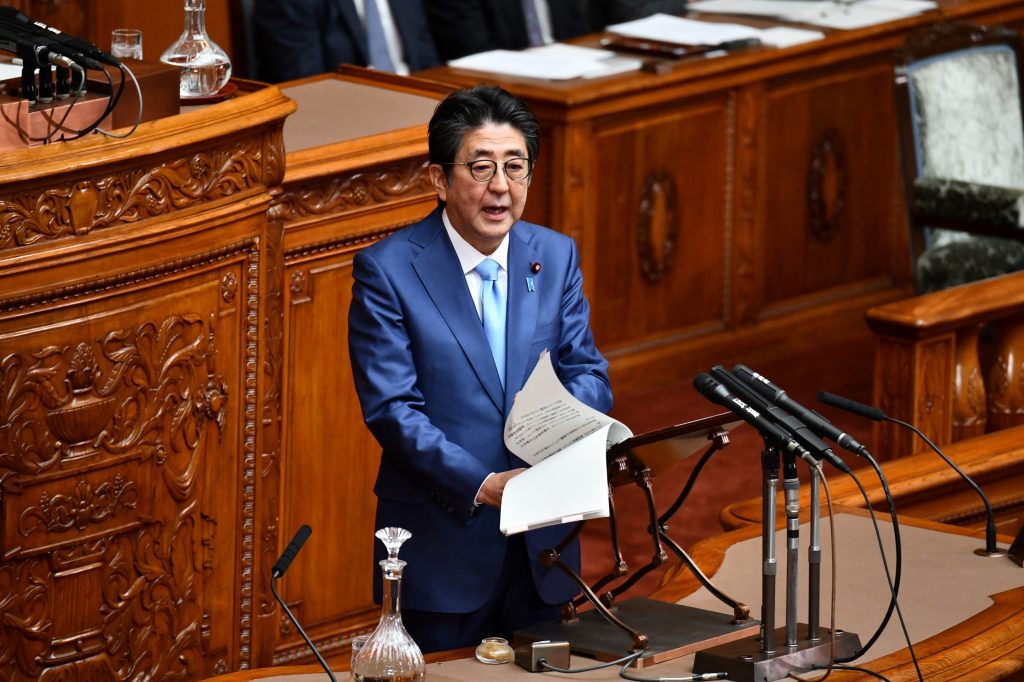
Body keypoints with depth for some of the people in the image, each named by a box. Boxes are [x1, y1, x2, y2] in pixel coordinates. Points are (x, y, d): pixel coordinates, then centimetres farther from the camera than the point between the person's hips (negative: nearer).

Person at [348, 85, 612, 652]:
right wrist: (482, 485, -26)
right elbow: (391, 408, -15)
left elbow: (587, 371, 5)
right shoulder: (387, 270, -9)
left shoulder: (556, 256, 6)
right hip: (441, 545, -4)